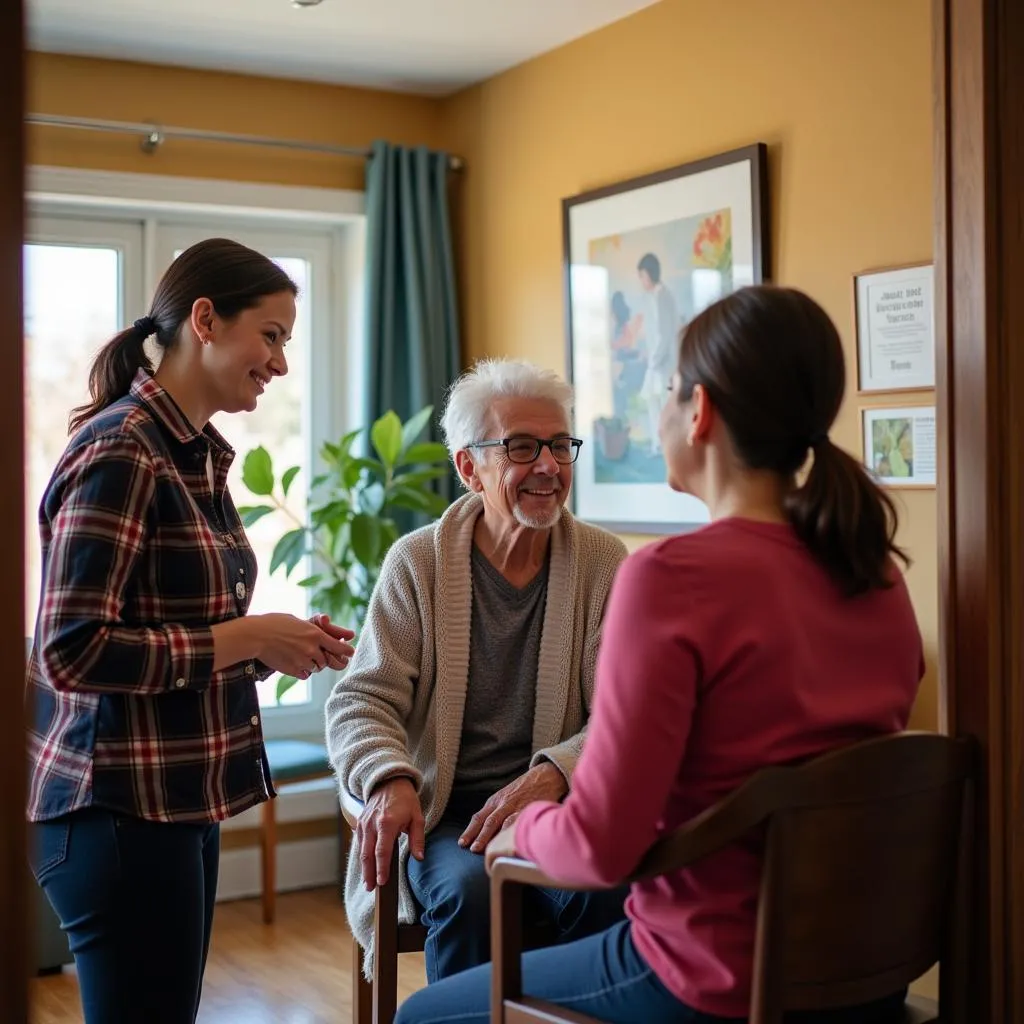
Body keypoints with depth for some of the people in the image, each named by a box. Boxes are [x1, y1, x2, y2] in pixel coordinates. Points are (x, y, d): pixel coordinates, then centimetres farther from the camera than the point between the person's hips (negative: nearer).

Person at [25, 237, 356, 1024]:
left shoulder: (197, 455, 12)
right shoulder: (119, 453, -16)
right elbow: (73, 651, -21)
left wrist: (282, 644, 2)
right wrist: (246, 638, -17)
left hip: (182, 800, 9)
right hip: (122, 809, -9)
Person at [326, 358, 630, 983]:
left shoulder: (603, 562, 4)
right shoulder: (417, 562, 4)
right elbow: (362, 698, 0)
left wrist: (552, 774, -25)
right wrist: (391, 781, -22)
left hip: (561, 802, 0)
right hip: (445, 811, 0)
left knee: (605, 887, -30)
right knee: (470, 890, -31)